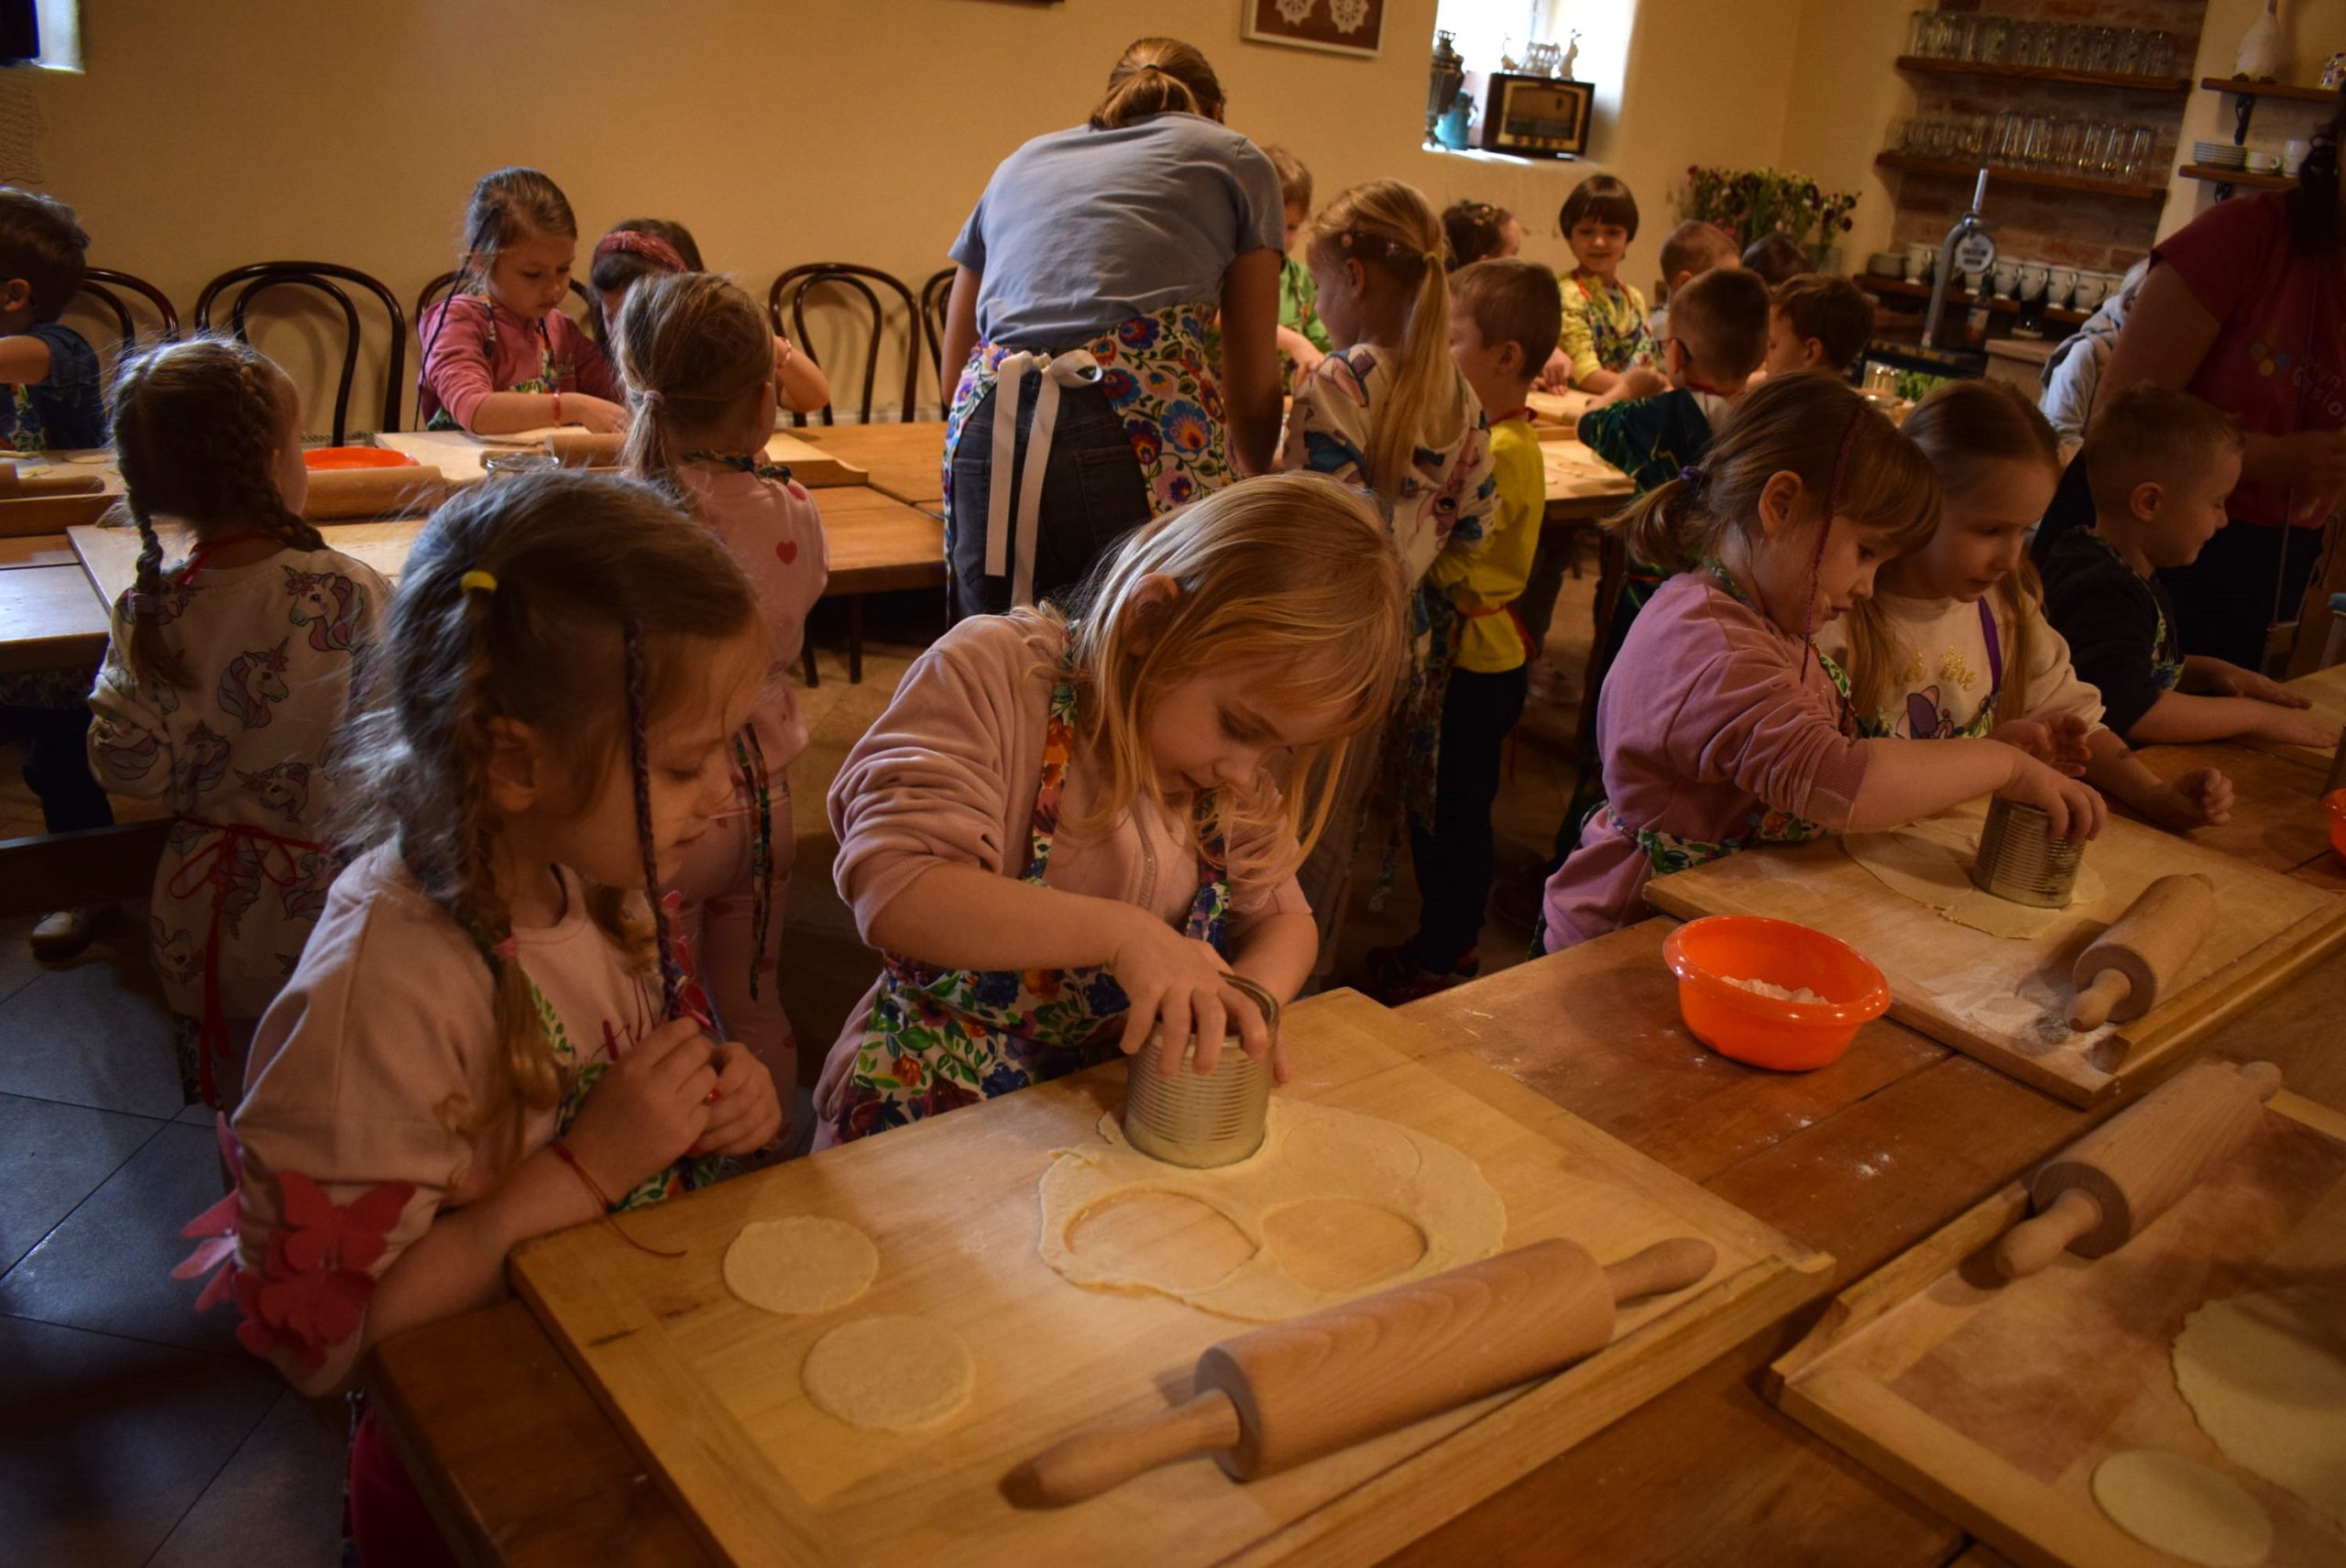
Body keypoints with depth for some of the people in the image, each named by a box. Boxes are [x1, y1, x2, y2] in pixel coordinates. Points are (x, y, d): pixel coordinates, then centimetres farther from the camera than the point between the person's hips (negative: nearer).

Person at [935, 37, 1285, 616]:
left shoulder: (1021, 162, 29)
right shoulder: (1234, 158, 19)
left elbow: (956, 369, 31)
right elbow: (1252, 391, 14)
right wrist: (1254, 492, 32)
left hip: (985, 442, 4)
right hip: (1147, 438, -4)